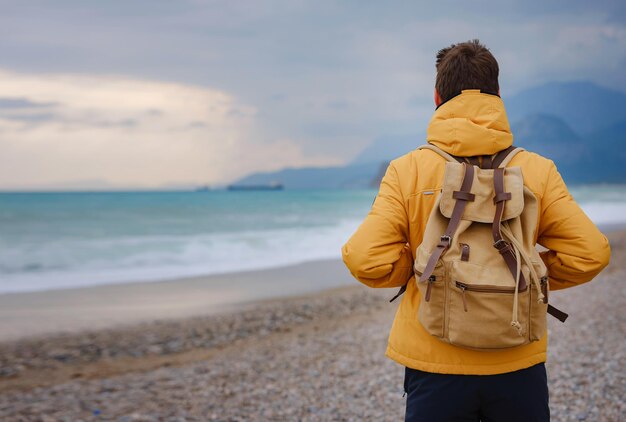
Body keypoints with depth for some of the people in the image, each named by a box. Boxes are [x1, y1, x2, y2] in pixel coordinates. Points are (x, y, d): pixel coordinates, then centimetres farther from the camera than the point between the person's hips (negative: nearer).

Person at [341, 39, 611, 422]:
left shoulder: (407, 170, -7)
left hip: (436, 367, -1)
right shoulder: (537, 170, -3)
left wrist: (417, 271, 5)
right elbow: (590, 253, -6)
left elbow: (365, 260, -14)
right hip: (518, 366, 1)